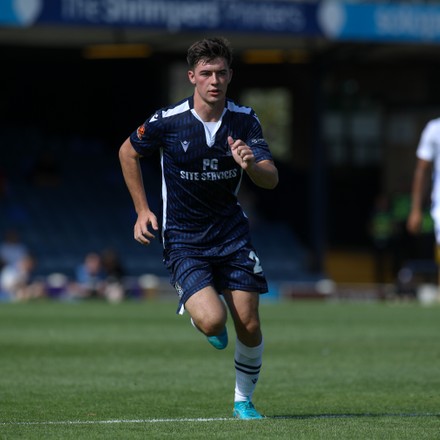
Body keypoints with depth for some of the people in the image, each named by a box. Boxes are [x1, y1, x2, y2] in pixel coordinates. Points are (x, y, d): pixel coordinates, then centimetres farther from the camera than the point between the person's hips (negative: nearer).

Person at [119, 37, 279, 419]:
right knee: (212, 321, -22)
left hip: (231, 233, 3)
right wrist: (142, 210, 4)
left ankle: (244, 400, 22)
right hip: (183, 239, -3)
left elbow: (271, 180, -10)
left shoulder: (244, 120, -6)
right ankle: (198, 314, 17)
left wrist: (251, 165, -33)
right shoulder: (167, 121, -13)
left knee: (249, 327, -2)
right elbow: (128, 152, 6)